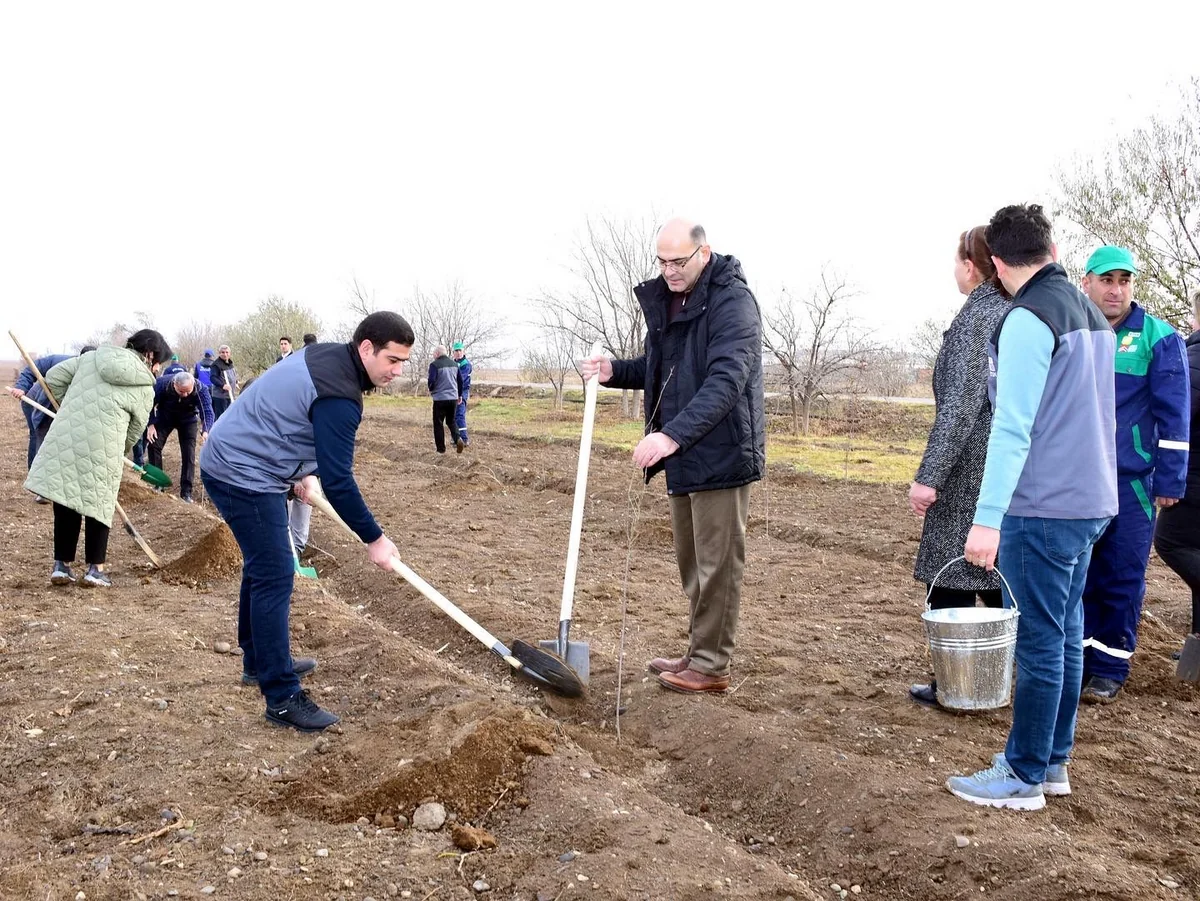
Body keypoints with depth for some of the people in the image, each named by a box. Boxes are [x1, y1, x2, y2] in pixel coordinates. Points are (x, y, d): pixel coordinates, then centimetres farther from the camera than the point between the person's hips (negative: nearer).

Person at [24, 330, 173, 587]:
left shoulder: (92, 357, 12)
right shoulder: (145, 387, 2)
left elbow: (54, 377, 13)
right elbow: (135, 429, 10)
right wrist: (118, 452, 26)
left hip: (64, 439, 4)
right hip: (101, 450, -4)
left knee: (66, 505, 13)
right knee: (99, 505, 12)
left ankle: (61, 566, 18)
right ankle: (96, 569, 13)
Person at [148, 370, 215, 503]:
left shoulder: (201, 389, -34)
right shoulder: (162, 384, -33)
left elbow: (207, 411, -39)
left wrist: (206, 431, -57)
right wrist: (150, 425, -25)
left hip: (188, 419, -1)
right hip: (164, 417, 1)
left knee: (189, 454, -10)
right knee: (154, 445, -8)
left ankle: (186, 492, -4)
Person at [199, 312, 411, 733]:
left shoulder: (325, 355, 6)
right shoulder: (339, 395, -24)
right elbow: (338, 480, -24)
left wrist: (302, 471, 18)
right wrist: (374, 538, -15)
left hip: (229, 460, 11)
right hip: (245, 477, -11)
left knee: (262, 567, 20)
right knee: (274, 577, -8)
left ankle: (260, 662, 35)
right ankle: (282, 697, -3)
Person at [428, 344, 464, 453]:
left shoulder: (434, 365, -10)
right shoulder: (454, 364, 10)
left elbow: (431, 381, -17)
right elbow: (460, 380, 14)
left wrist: (431, 390, 5)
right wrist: (459, 395, 24)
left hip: (440, 398, -5)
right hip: (453, 398, 5)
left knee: (438, 423, 7)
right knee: (451, 421, 19)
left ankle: (441, 448, 10)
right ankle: (458, 438, -5)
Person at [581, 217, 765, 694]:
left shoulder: (732, 301, -16)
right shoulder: (664, 300, 11)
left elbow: (725, 381, -27)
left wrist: (672, 435, -36)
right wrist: (615, 371, 3)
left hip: (720, 455, -9)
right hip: (683, 455, 9)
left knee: (716, 564, 1)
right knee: (691, 561, 17)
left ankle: (711, 666, 12)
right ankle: (699, 650, 30)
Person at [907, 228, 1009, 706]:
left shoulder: (977, 316, -14)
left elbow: (960, 402, -21)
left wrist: (928, 476, -21)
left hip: (971, 469, -8)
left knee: (949, 575, 1)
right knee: (996, 575, 18)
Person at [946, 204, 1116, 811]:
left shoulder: (1028, 319, -13)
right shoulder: (1092, 316, 13)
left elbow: (1012, 427, -21)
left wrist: (988, 517, -22)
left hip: (1044, 507, -9)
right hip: (1091, 502, 9)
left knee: (1039, 641, -1)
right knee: (1066, 635, 14)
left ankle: (1023, 776, 9)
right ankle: (1053, 761, 25)